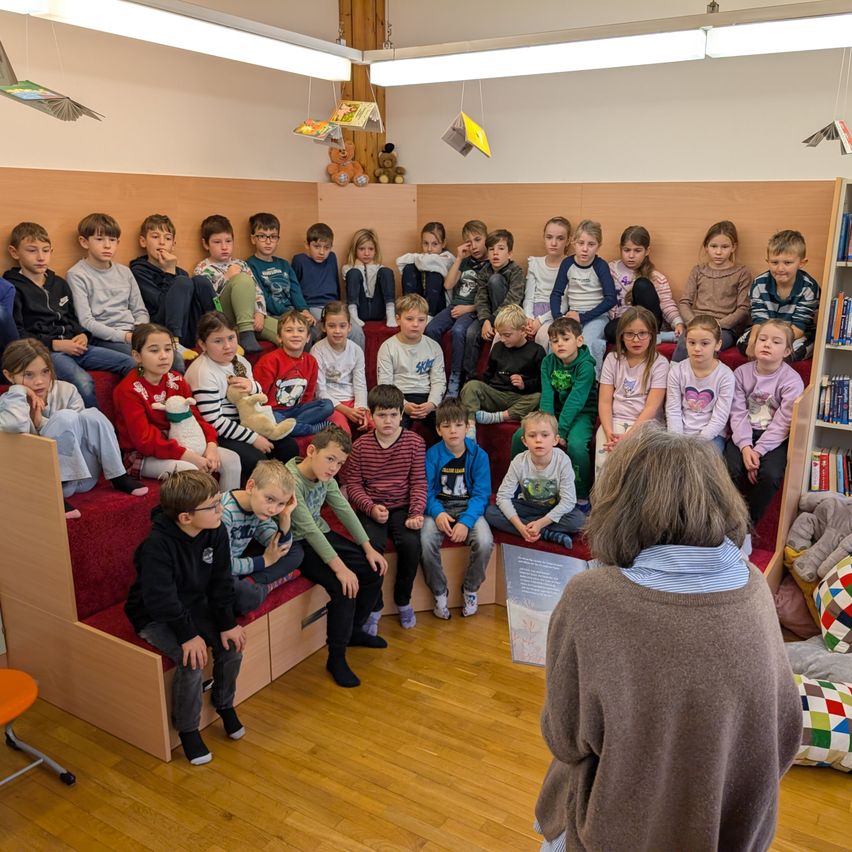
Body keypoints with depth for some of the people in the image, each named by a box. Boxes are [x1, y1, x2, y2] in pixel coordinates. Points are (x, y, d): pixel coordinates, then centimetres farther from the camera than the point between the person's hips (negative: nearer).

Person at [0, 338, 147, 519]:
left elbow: (81, 428, -7)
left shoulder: (66, 391, 0)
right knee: (64, 417, -26)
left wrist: (42, 423, -16)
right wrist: (19, 391, -17)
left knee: (91, 415, -20)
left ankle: (118, 477, -11)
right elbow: (15, 426, -33)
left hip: (83, 475, 4)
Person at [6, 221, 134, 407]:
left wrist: (82, 335, 5)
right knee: (83, 381, -36)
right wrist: (55, 344, -15)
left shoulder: (59, 284, 21)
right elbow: (16, 334, -7)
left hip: (71, 346, 7)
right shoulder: (12, 289, 0)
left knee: (130, 363, -9)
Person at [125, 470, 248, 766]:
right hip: (154, 616, -6)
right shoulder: (157, 545, -30)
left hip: (194, 606, 6)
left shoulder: (216, 532, -11)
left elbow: (221, 582, -4)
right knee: (192, 659, -25)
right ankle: (187, 729, -1)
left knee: (232, 645, -12)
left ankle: (224, 703, 16)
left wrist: (228, 623, -9)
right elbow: (160, 598, -29)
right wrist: (188, 635, -28)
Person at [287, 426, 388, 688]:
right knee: (344, 586, -26)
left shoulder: (324, 475, -3)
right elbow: (308, 529, -31)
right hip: (297, 545, -8)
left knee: (374, 569, 2)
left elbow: (344, 509, 3)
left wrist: (368, 548, -1)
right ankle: (336, 657, -9)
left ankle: (355, 630, 23)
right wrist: (339, 567, -32)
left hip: (321, 535, 9)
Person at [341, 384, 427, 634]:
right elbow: (352, 483, -1)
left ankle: (403, 600, 4)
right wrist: (371, 508, -15)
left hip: (402, 507, 1)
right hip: (371, 508, 0)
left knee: (411, 543, -25)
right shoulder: (361, 445, -1)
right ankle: (374, 606, -3)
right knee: (372, 545, -27)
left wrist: (416, 513, -14)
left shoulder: (414, 442, -1)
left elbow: (418, 482, -1)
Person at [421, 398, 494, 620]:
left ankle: (470, 589, 1)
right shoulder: (432, 454, -3)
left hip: (469, 508, 0)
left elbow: (481, 494, -7)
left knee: (485, 541, -29)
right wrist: (438, 513, -24)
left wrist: (466, 521, -22)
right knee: (426, 541, -30)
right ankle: (439, 592, -4)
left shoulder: (479, 455, -4)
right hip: (439, 508, 0)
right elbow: (426, 491, -3)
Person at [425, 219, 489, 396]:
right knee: (431, 329, -23)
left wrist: (468, 308, -13)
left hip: (474, 309, -5)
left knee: (458, 331, -35)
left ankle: (455, 380, -26)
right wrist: (459, 258, 3)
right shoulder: (465, 261, 19)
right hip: (455, 305, 5)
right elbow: (448, 285, 7)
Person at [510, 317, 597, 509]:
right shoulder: (548, 362, -1)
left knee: (575, 445, -34)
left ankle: (582, 497, -14)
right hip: (554, 412, 5)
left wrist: (560, 431, -29)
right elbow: (547, 396, -10)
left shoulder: (585, 366, -15)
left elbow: (575, 401, -23)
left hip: (581, 414, -5)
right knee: (519, 436, -13)